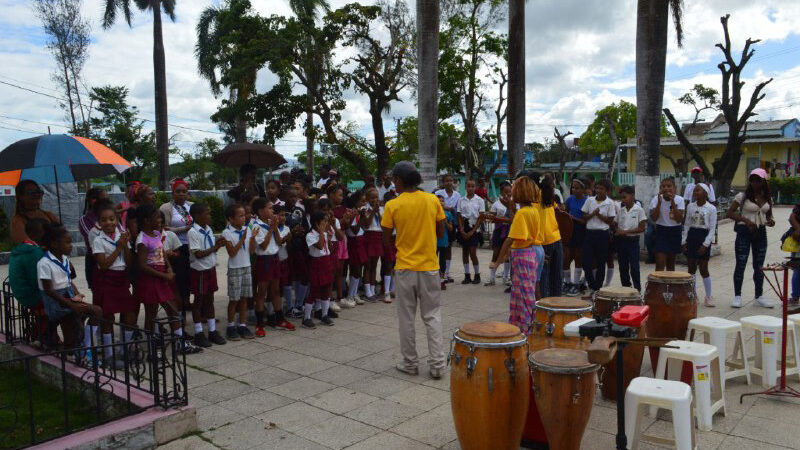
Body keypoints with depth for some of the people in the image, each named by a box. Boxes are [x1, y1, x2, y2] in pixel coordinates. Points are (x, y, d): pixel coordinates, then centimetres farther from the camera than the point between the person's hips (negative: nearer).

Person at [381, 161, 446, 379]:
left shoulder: (392, 206, -9)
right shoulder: (433, 200, -3)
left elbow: (386, 238, -3)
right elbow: (441, 232, 5)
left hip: (405, 268, -2)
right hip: (430, 267, 2)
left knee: (406, 318, 10)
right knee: (432, 316, 10)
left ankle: (410, 364, 18)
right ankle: (437, 364, 8)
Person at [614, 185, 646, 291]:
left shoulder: (639, 210, -7)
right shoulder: (620, 210, 7)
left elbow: (642, 228, -9)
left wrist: (626, 231, -16)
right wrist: (617, 231, -8)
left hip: (633, 241, -5)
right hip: (621, 241, 5)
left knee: (634, 267, -6)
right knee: (623, 267, 10)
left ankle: (637, 289, 3)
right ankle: (626, 287, 20)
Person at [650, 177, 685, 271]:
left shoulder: (679, 200, -8)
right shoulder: (656, 199, -8)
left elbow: (679, 220, -16)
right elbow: (654, 218, -17)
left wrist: (672, 202, -23)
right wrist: (659, 202, -23)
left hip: (675, 231, 1)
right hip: (661, 231, -1)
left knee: (671, 262, 13)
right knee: (660, 263, -10)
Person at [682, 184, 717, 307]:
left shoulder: (711, 208, -7)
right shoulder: (690, 206, 5)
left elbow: (712, 229, -7)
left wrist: (705, 244, -14)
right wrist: (684, 241, 3)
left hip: (704, 237, -4)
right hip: (691, 237, 4)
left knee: (703, 269, -1)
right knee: (691, 267, 7)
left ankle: (708, 297, 12)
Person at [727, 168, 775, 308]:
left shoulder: (768, 198, 6)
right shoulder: (742, 196, -8)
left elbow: (769, 214, 19)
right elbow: (730, 213, -10)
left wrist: (770, 220, -4)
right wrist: (746, 220, -22)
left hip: (761, 233, 4)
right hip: (744, 232, -4)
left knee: (759, 266, 11)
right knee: (741, 264, -1)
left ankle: (759, 297, 20)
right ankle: (737, 296, 7)